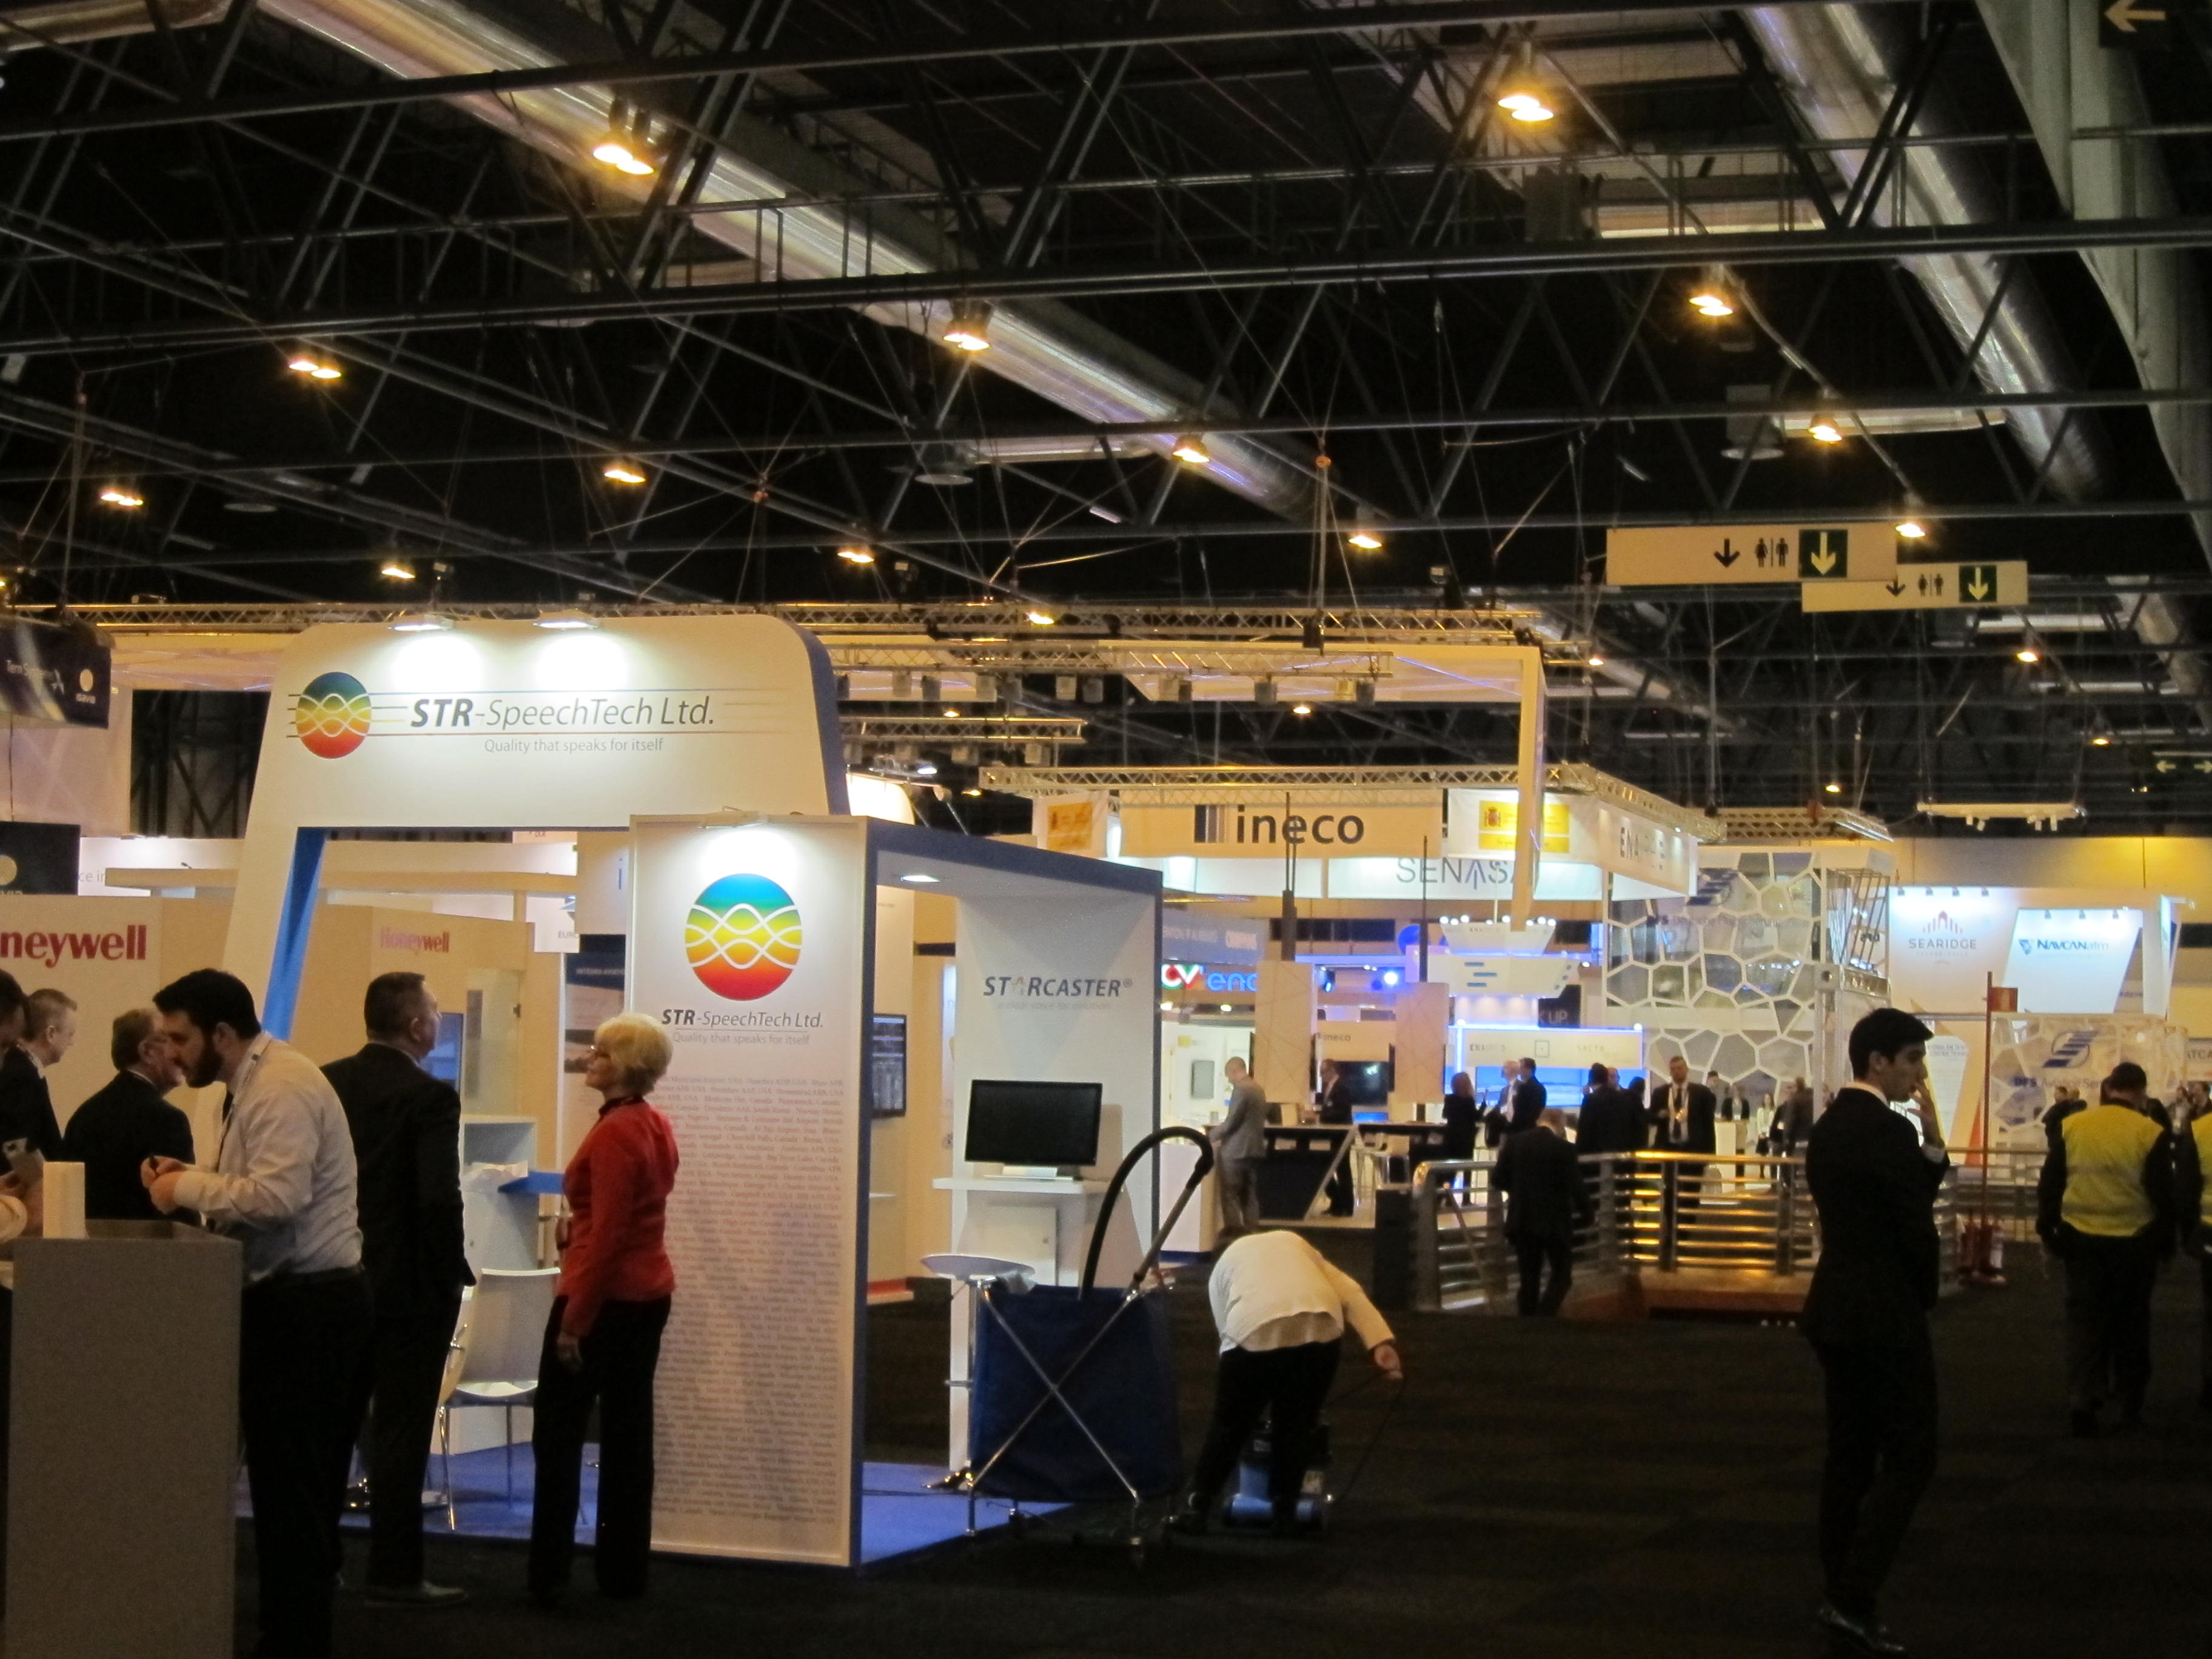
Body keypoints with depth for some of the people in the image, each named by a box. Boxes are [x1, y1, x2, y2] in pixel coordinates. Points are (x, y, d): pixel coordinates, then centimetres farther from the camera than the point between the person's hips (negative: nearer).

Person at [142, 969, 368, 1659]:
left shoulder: (282, 1087, -16)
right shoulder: (260, 1082, 17)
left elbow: (279, 1195, -27)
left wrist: (188, 1188, -15)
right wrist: (194, 1181, 3)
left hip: (306, 1303, -10)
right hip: (298, 1298, 10)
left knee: (291, 1479, -6)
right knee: (295, 1476, 13)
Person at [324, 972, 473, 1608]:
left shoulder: (327, 1083, 3)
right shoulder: (430, 1097, -15)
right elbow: (439, 1198, -21)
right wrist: (452, 1274, -9)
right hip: (410, 1285, -6)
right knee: (401, 1430, 0)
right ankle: (395, 1573, 3)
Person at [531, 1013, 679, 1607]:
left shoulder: (614, 1133, -18)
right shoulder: (656, 1127, 9)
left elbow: (606, 1236, -21)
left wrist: (573, 1322, -19)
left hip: (604, 1296, -9)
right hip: (649, 1294, 9)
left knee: (557, 1436, 0)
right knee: (628, 1435, 10)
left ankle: (549, 1575, 0)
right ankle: (623, 1573, 14)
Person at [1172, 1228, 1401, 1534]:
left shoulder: (1223, 1266, 31)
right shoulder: (1293, 1242, 36)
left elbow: (1226, 1331, 22)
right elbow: (1350, 1292, 21)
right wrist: (1381, 1343, 11)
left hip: (1255, 1331, -2)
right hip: (1320, 1327, 2)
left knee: (1231, 1423, 15)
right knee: (1295, 1425, 18)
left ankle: (1196, 1506, 18)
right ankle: (1285, 1512, 20)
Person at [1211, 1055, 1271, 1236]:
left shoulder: (1240, 1089, -16)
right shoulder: (1259, 1089, 12)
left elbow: (1231, 1122, -18)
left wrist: (1211, 1136, -4)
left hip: (1236, 1149, -9)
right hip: (1254, 1148, 9)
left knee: (1230, 1192, -3)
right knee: (1250, 1193, 9)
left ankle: (1233, 1228, -6)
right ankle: (1250, 1228, 8)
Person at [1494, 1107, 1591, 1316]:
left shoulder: (1514, 1142, 0)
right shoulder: (1563, 1148, -11)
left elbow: (1497, 1180, 3)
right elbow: (1576, 1187, -12)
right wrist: (1586, 1213, 5)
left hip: (1522, 1222, 4)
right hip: (1554, 1222, -4)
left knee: (1529, 1279, 12)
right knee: (1562, 1275, 9)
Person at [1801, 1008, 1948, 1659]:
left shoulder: (1829, 1127, 12)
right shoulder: (1887, 1131, -17)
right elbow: (1915, 1228, -13)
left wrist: (1933, 1147, 1)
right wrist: (1922, 1299, 3)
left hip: (1835, 1308, 9)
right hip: (1884, 1313, -9)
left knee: (1849, 1454, 11)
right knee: (1909, 1458, -4)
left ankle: (1842, 1598, 14)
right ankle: (1853, 1600, -9)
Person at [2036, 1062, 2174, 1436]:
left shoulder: (2069, 1126, -2)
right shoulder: (2151, 1133, -10)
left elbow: (2049, 1183, 1)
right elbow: (2163, 1195, -7)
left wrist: (2048, 1229, 10)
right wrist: (2166, 1242, 4)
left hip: (2082, 1239, 1)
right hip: (2134, 1243, -1)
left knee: (2084, 1319, 5)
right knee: (2130, 1323, 12)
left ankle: (2082, 1399, -10)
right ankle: (2130, 1403, 20)